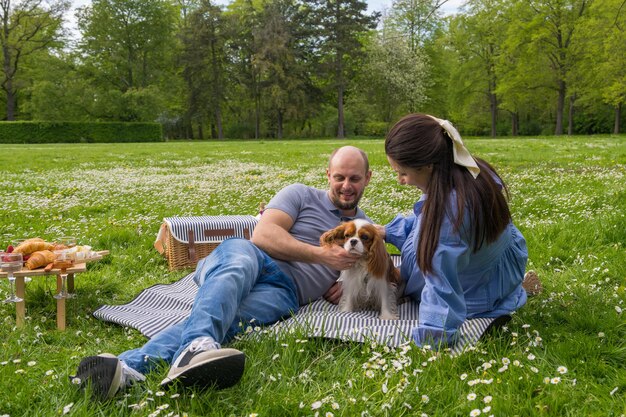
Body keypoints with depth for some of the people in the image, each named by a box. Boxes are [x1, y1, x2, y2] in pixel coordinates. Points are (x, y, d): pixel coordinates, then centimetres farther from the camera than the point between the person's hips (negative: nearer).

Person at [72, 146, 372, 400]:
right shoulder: (301, 195, 15)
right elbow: (263, 235, 0)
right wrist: (321, 254, -7)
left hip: (284, 290, 1)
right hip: (255, 260, 0)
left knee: (228, 317, -34)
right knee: (238, 255, -42)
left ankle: (130, 367, -60)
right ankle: (197, 345, -70)